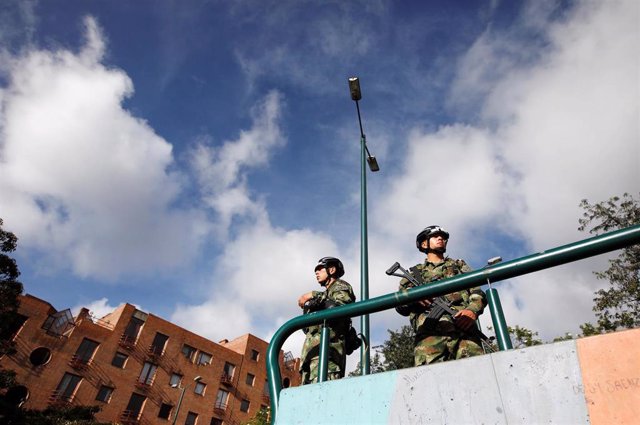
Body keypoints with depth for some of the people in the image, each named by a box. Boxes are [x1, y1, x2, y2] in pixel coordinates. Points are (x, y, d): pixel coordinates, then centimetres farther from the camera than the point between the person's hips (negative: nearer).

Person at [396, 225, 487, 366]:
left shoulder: (459, 265, 33)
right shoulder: (415, 272, 30)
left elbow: (478, 292, 19)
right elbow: (399, 305, 21)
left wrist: (472, 310, -4)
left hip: (463, 329, 1)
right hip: (429, 333, 0)